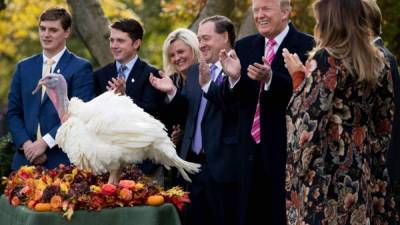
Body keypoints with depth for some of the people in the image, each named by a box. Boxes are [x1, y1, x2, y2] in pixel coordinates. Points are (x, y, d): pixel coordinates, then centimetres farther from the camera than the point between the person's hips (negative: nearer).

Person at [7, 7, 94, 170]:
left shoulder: (80, 68, -1)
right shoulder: (24, 67, 14)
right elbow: (13, 113, 12)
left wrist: (45, 142, -15)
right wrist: (25, 143, -5)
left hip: (63, 161, -4)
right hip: (25, 158, 4)